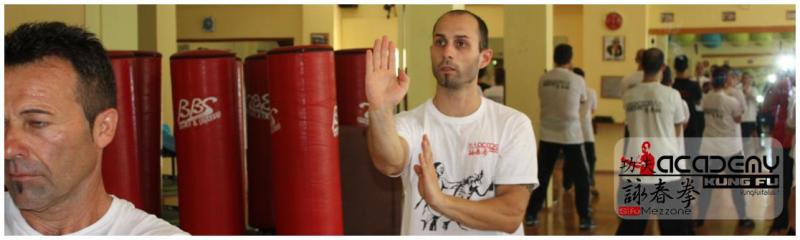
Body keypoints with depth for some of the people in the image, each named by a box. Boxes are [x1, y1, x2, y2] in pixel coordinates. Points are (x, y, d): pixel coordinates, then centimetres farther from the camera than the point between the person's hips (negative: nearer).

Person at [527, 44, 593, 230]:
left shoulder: (543, 79, -1)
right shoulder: (577, 80, -9)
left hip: (548, 134, 3)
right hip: (571, 135, -3)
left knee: (542, 176, 11)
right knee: (581, 177, 7)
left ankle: (531, 214, 14)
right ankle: (584, 218, 4)